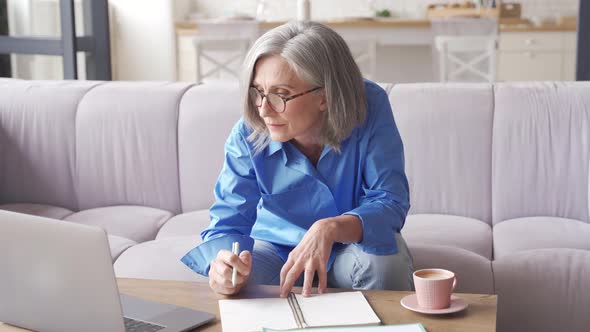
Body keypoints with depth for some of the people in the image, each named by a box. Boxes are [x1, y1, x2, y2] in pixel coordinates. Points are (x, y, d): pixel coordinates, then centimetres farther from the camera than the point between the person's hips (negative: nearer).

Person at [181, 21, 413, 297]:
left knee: (385, 259, -32)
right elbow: (229, 223, -19)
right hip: (276, 247, 1)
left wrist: (330, 228, -44)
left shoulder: (370, 108, -24)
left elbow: (391, 201, -24)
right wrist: (222, 264, -44)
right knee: (227, 283, -29)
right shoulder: (247, 136, -21)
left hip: (351, 243, 0)